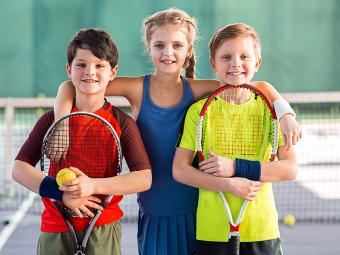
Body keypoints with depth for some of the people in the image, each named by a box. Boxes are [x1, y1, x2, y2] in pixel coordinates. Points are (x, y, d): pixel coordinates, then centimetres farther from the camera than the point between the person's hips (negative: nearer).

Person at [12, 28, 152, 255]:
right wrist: (60, 192, -18)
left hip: (104, 230, -1)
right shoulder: (52, 119, 1)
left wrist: (93, 185, -22)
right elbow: (19, 168, -3)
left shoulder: (122, 123, -3)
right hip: (55, 230, 1)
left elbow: (144, 178, -10)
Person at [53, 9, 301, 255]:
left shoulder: (195, 90, -5)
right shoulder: (137, 89, -7)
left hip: (193, 211, 0)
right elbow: (70, 86, -9)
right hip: (153, 214, 0)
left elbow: (259, 86, -4)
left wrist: (286, 115, -19)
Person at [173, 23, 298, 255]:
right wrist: (228, 185, -18)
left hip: (262, 229, 1)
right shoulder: (199, 110, -2)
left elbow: (290, 168, -5)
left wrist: (237, 167, -16)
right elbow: (180, 170, -6)